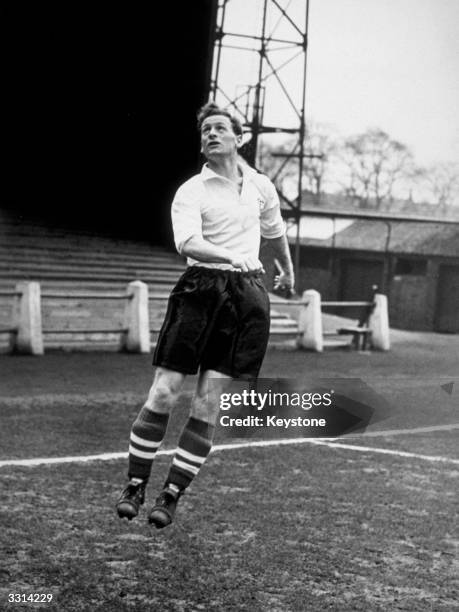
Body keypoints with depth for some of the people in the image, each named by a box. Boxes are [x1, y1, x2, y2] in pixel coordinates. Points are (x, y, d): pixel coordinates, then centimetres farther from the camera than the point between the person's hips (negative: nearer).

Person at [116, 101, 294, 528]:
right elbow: (187, 242, -19)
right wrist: (231, 256, -35)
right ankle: (135, 486, 10)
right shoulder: (191, 192, 0)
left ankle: (172, 495, 6)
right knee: (163, 394, -5)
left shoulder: (261, 187, 12)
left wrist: (287, 270, 46)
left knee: (207, 404, -2)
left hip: (247, 296, 2)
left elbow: (275, 232, 33)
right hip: (200, 289, -2)